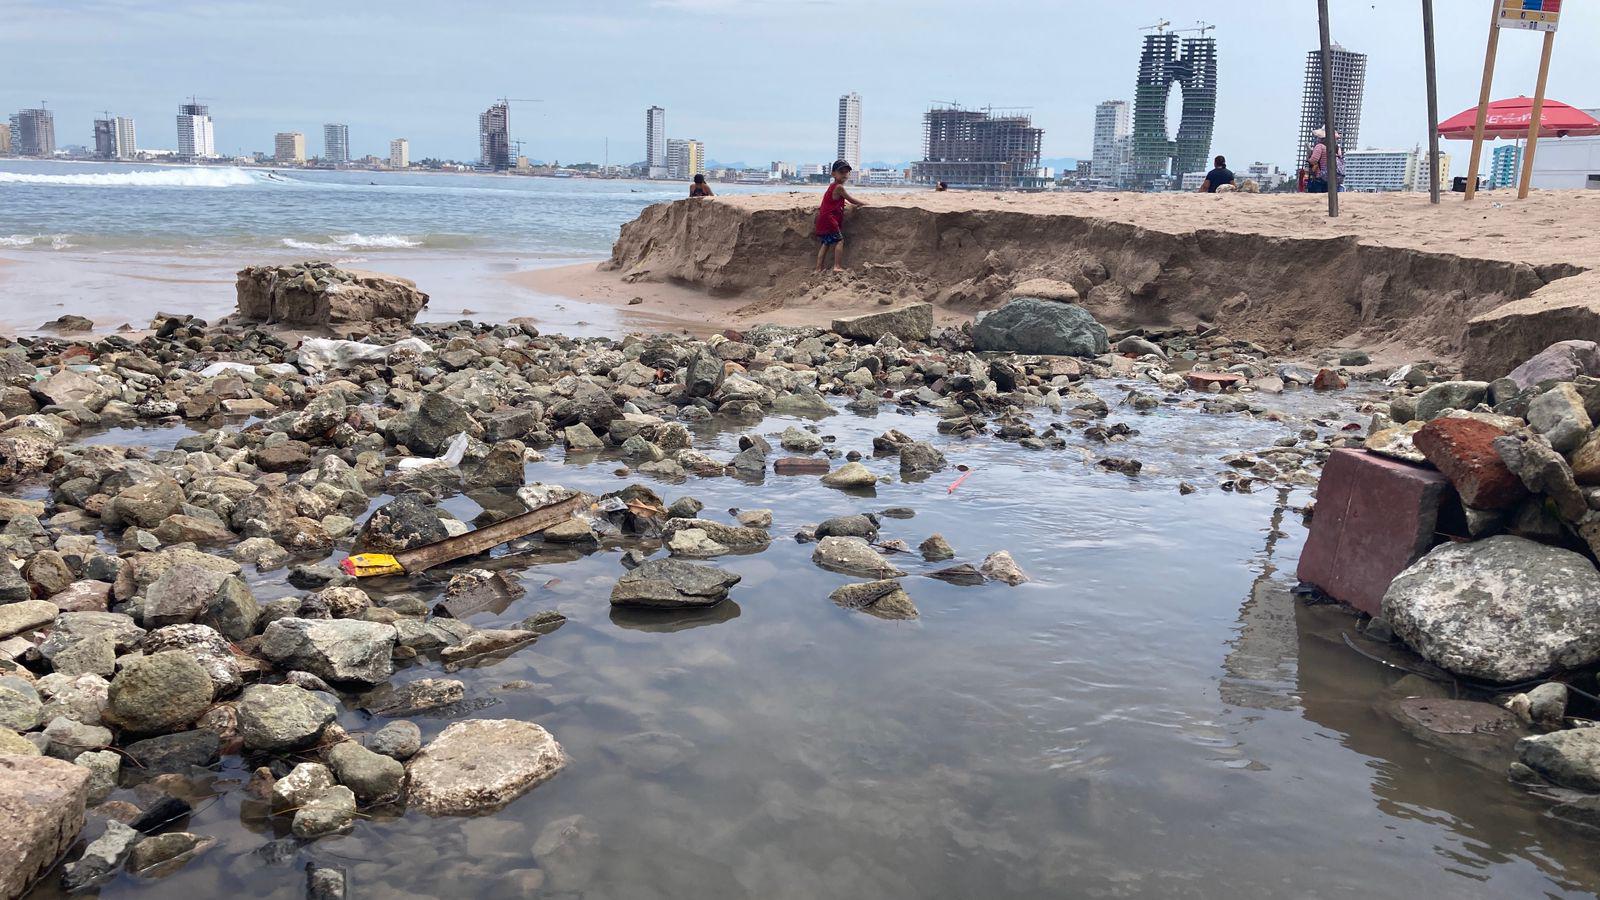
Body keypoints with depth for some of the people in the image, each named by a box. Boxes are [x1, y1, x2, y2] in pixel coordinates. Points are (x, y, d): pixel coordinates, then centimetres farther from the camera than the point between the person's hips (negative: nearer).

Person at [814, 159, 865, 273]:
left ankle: (818, 268, 8)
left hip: (823, 220, 9)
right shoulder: (839, 187, -13)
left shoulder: (832, 185, 17)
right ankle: (837, 266, -13)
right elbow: (852, 200, -6)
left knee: (826, 243, 11)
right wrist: (864, 204, 7)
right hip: (829, 219, -9)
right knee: (839, 241, -7)